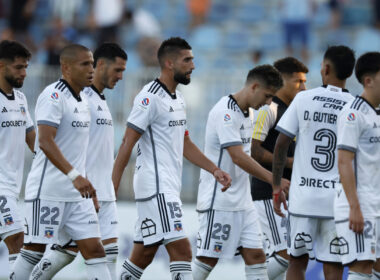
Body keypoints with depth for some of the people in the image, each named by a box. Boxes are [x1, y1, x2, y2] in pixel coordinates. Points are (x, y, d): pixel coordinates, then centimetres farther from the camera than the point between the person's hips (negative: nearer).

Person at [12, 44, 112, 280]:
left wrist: (86, 185, 24)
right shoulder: (53, 96, -13)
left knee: (94, 249, -1)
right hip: (47, 191, -8)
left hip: (78, 194, 8)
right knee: (34, 250, -3)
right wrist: (74, 176, -34)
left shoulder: (82, 101, 16)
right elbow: (45, 142, -25)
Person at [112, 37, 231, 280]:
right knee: (181, 249, -15)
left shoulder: (179, 99, 17)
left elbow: (184, 144, 25)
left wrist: (214, 170, 15)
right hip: (155, 186, -10)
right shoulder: (150, 97, -13)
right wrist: (112, 189, -17)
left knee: (145, 253, 12)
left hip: (170, 186, 10)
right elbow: (127, 144, -15)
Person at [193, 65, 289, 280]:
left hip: (243, 203, 9)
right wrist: (273, 179, -26)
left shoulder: (246, 113, 14)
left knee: (256, 255, 2)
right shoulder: (225, 112, -16)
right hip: (218, 202, -9)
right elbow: (238, 157, -24)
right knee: (208, 260, -5)